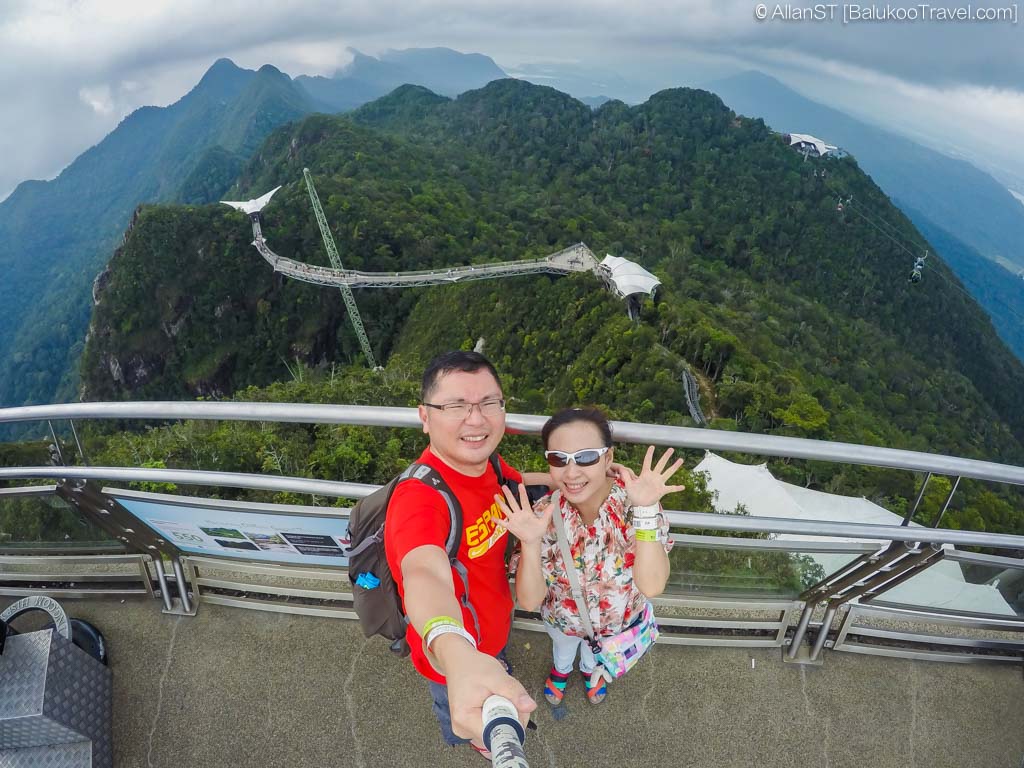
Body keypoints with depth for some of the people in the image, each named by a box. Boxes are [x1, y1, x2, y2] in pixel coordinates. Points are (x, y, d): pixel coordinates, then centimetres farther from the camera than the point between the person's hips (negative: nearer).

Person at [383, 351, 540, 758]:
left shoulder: (484, 460, -16)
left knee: (498, 664, 38)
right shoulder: (418, 497, -41)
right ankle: (468, 738, 63)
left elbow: (517, 480, 6)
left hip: (494, 624, 6)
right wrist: (455, 653, -79)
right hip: (454, 653, -5)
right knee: (462, 717, 29)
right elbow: (425, 574, -60)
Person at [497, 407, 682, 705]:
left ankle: (589, 669, 69)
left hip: (617, 621, 0)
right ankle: (561, 669, 69)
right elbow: (529, 601, -29)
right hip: (561, 619, 0)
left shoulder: (634, 502, -35)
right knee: (562, 647, 34)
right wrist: (530, 543, -47)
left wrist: (646, 511, -53)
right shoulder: (544, 514, -32)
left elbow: (651, 587, -42)